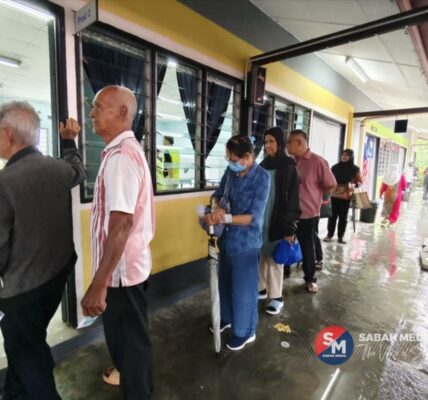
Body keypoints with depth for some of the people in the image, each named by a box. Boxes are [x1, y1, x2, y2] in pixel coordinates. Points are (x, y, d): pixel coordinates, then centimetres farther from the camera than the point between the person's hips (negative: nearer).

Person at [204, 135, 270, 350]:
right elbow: (217, 195, 11)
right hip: (227, 238, 6)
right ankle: (227, 317, 47)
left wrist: (226, 217, -32)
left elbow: (255, 217, -22)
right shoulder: (230, 171, -2)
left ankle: (245, 331, 33)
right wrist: (218, 207, -11)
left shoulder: (262, 178, -18)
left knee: (244, 288, 10)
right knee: (225, 282, 22)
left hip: (246, 242, -6)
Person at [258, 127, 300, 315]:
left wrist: (289, 228, -14)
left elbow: (293, 198, -10)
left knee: (274, 258, 3)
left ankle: (277, 297, 18)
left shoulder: (289, 167, -8)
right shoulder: (263, 165, 9)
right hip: (260, 219, 5)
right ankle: (261, 289, 29)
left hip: (278, 221, -5)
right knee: (261, 256, 11)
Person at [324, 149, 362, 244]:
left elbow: (360, 182, 6)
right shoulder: (335, 167, 3)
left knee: (343, 217, 7)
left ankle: (340, 237, 17)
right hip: (334, 195, 1)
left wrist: (353, 185, -14)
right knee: (332, 216, 4)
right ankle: (329, 235, 14)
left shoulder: (355, 169, 0)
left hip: (346, 196, -1)